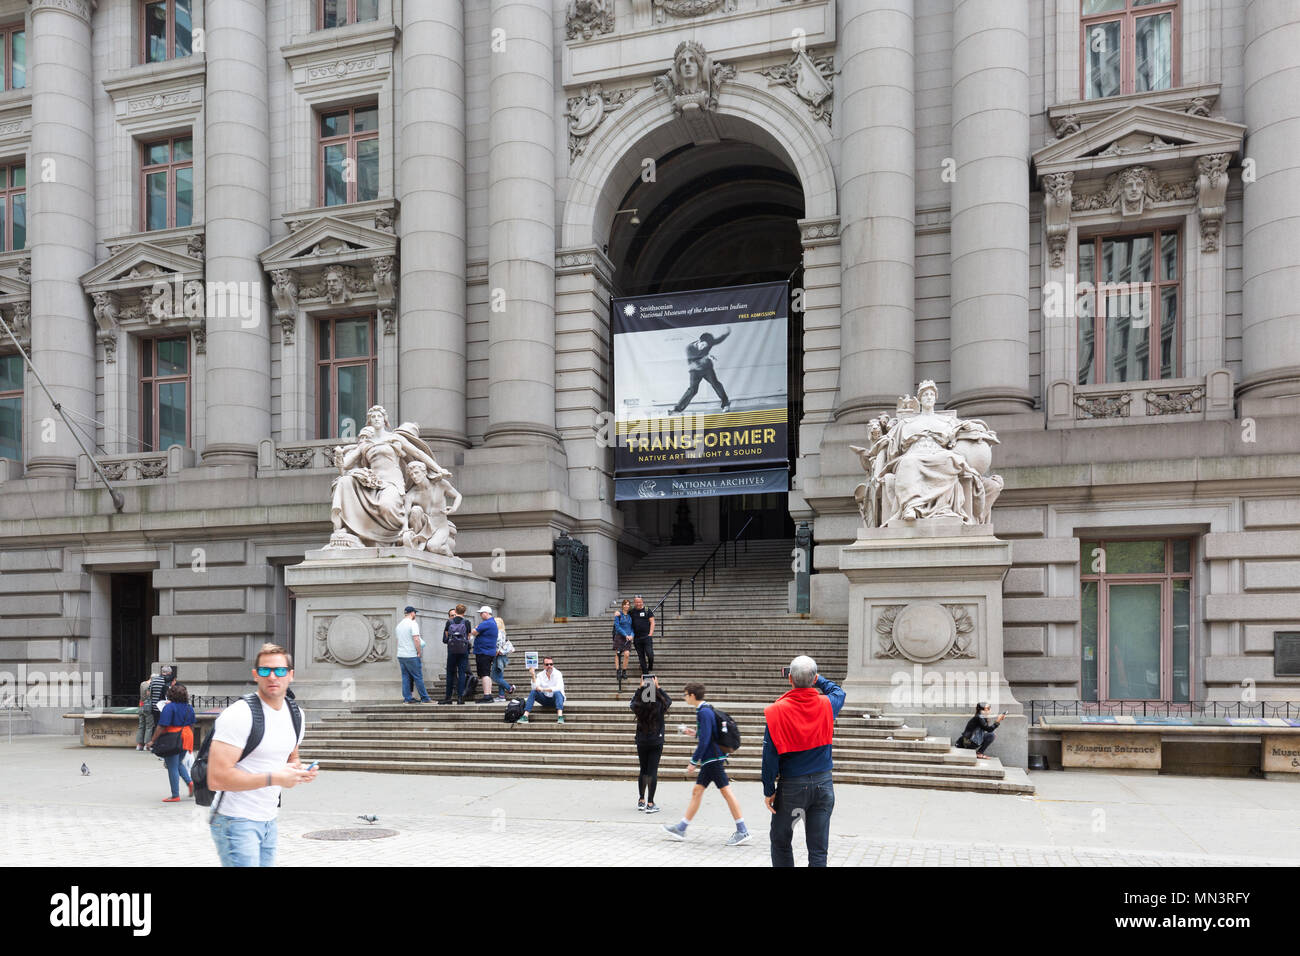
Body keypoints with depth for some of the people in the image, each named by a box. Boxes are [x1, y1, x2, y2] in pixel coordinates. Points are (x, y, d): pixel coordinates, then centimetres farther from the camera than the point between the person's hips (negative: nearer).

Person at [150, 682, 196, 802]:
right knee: (179, 763, 25)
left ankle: (175, 795, 7)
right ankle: (189, 782, 6)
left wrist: (153, 740, -7)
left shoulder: (169, 707, -13)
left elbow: (161, 727, -16)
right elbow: (192, 726, 14)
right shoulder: (189, 708, 7)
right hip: (185, 739, 7)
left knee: (172, 767, 3)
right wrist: (189, 740, 25)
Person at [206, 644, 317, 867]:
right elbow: (217, 778, -24)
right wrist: (274, 778, -24)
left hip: (268, 821, 8)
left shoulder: (296, 715, 7)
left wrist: (300, 770, 0)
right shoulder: (240, 715, -18)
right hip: (236, 822, -8)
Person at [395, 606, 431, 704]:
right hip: (411, 655, -7)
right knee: (418, 677, -2)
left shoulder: (399, 625, 14)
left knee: (405, 677, 9)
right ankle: (424, 698, 2)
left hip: (400, 655, 7)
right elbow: (416, 639, -18)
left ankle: (407, 698, 7)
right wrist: (419, 652, -11)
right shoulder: (413, 623, -11)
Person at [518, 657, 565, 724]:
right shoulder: (540, 675, 0)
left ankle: (560, 717, -53)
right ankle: (525, 717, -27)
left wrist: (543, 689, -28)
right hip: (545, 699, 3)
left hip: (556, 699, -3)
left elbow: (559, 688, -26)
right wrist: (533, 676, -25)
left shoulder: (557, 674, -11)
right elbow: (535, 688, -14)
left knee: (557, 693, -35)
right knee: (533, 692, -20)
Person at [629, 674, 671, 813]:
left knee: (643, 770, 15)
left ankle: (641, 801, 23)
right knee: (653, 771, -1)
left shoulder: (638, 706, -7)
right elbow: (669, 700, 10)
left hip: (641, 742, 2)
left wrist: (640, 688, 9)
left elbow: (631, 702, 16)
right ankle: (650, 804, -2)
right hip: (656, 742, -2)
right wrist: (657, 688, 4)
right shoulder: (659, 705, -12)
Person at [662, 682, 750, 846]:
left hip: (713, 759, -10)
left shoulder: (704, 712, -16)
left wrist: (694, 761, -17)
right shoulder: (706, 710, 14)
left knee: (726, 792, -7)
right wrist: (696, 733, 21)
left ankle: (743, 832, -3)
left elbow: (705, 740, -21)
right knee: (697, 791, 12)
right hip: (710, 760, 10)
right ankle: (681, 828, 19)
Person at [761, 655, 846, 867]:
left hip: (791, 786, -2)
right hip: (823, 784, 3)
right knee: (818, 851, 5)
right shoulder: (827, 705, -4)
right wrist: (816, 679, 26)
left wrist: (769, 791, -2)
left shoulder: (777, 711, -12)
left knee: (780, 842, 16)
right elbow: (838, 691, 23)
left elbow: (770, 755, -10)